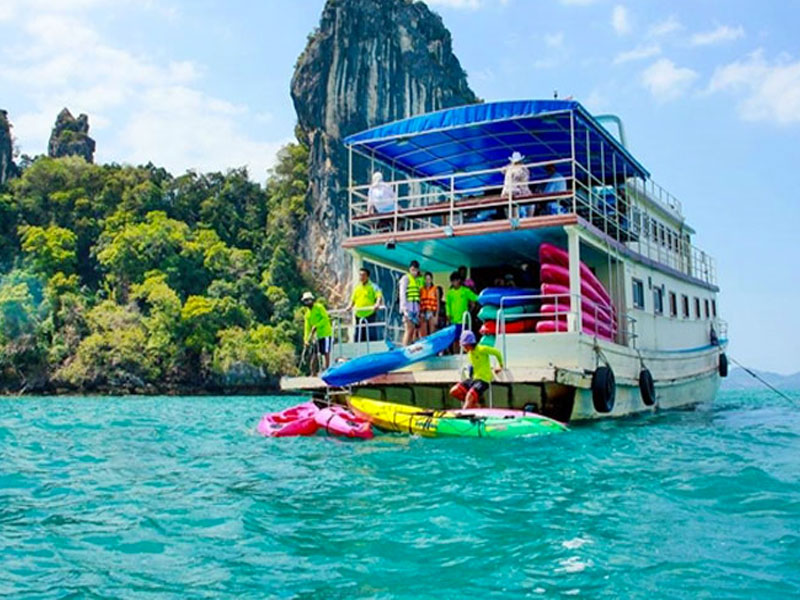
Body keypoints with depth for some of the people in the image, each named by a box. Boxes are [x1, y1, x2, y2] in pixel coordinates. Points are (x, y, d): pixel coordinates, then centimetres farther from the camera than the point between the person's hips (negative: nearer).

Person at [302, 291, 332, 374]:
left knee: (326, 353, -8)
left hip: (326, 334, -6)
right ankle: (315, 373, 11)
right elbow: (307, 327, 9)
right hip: (317, 336, 6)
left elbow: (325, 318, -15)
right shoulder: (307, 313, 12)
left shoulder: (319, 307, -5)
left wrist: (316, 326, -23)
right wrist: (306, 338, -2)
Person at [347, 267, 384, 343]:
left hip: (370, 314, -5)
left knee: (371, 335, -8)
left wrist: (377, 304, -30)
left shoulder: (373, 286, 0)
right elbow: (353, 299, 22)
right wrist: (350, 306, 3)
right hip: (359, 315, 5)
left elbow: (379, 296, -11)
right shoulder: (356, 287, 16)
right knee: (359, 336, 6)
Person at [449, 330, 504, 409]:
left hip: (484, 380, -8)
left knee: (469, 396, -29)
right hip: (473, 379, 8)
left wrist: (500, 365, 11)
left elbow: (497, 352, -3)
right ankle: (475, 404, 2)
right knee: (454, 391, -6)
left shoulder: (482, 349, -14)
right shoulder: (469, 353, 8)